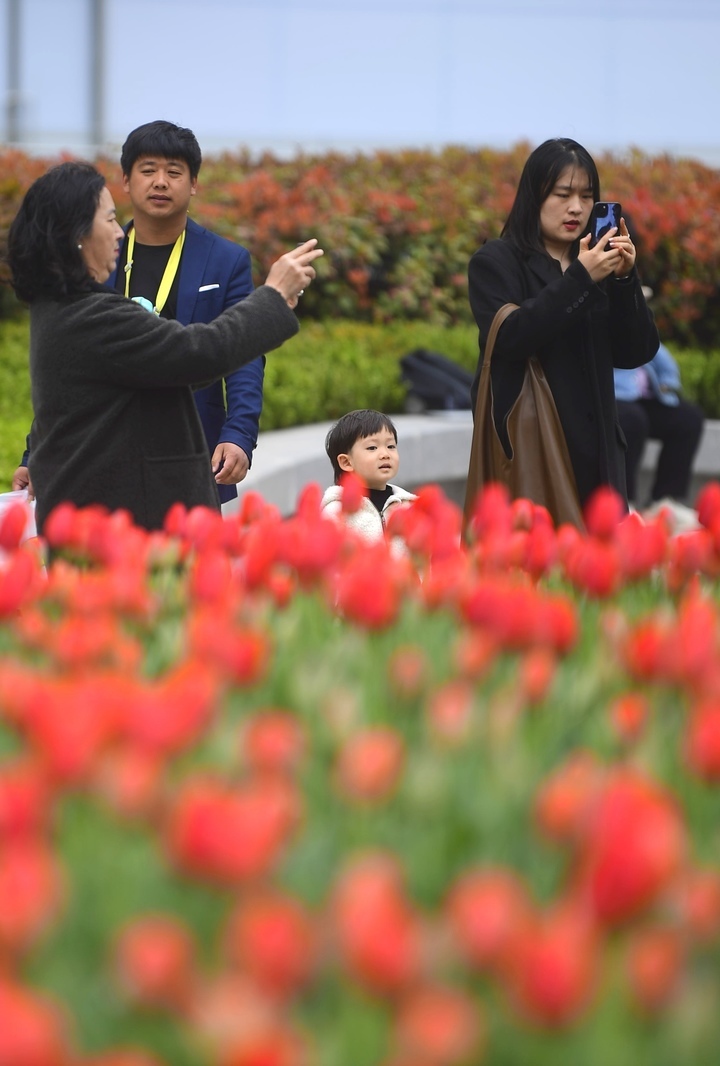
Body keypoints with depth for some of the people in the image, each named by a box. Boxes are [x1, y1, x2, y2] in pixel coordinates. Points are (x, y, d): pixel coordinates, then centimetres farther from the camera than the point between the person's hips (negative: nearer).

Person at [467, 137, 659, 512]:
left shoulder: (599, 268, 13)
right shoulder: (496, 262, 1)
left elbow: (636, 353, 6)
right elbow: (509, 338, -15)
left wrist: (625, 279, -8)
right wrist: (579, 278, -19)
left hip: (594, 447, 4)